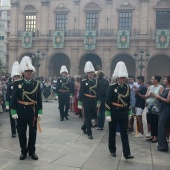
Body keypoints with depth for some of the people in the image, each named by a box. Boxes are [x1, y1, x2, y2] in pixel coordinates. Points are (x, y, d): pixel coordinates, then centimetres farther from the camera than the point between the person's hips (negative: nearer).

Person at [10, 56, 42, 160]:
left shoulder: (37, 84, 1)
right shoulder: (17, 84, -1)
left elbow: (39, 99, 1)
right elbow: (13, 99, -2)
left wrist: (40, 112, -2)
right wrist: (14, 112, -9)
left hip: (33, 112, 0)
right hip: (21, 112, 0)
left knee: (33, 132, 8)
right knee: (22, 133, 9)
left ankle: (32, 151, 23)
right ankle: (24, 151, 24)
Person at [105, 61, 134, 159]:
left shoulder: (128, 87, 4)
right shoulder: (112, 87, -9)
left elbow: (129, 101, 11)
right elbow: (108, 101, -11)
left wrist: (129, 112, 9)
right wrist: (108, 114, -15)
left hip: (124, 113, 3)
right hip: (114, 113, -3)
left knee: (124, 133, 2)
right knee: (112, 132, 10)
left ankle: (127, 153, 4)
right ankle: (112, 150, 26)